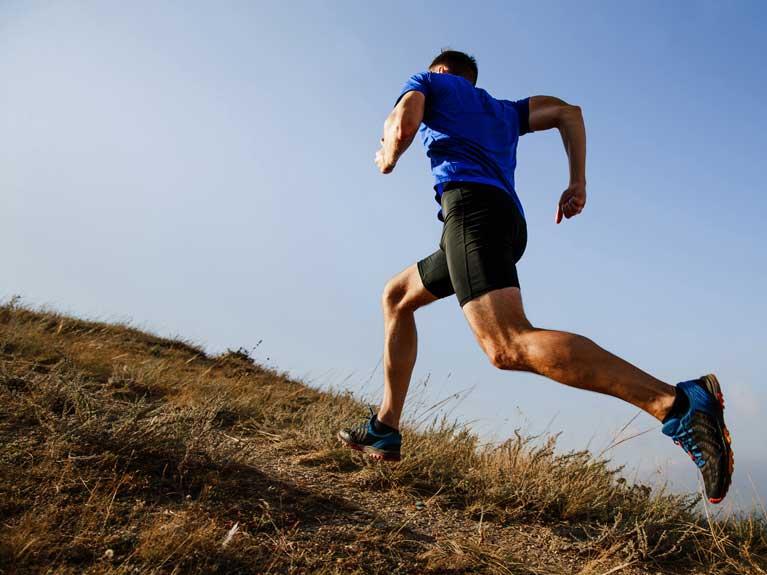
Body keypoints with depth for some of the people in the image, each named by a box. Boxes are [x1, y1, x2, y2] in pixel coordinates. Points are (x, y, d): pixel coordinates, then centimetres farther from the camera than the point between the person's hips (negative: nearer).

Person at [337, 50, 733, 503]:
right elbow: (568, 111, 25)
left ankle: (679, 402, -39)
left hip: (470, 202, -8)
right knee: (397, 296, 22)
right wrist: (578, 182, 18)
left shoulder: (428, 81, 22)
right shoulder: (504, 110, 37)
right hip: (511, 221, 8)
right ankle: (385, 429, 18)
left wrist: (388, 157, 23)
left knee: (509, 346, -27)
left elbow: (403, 127, 1)